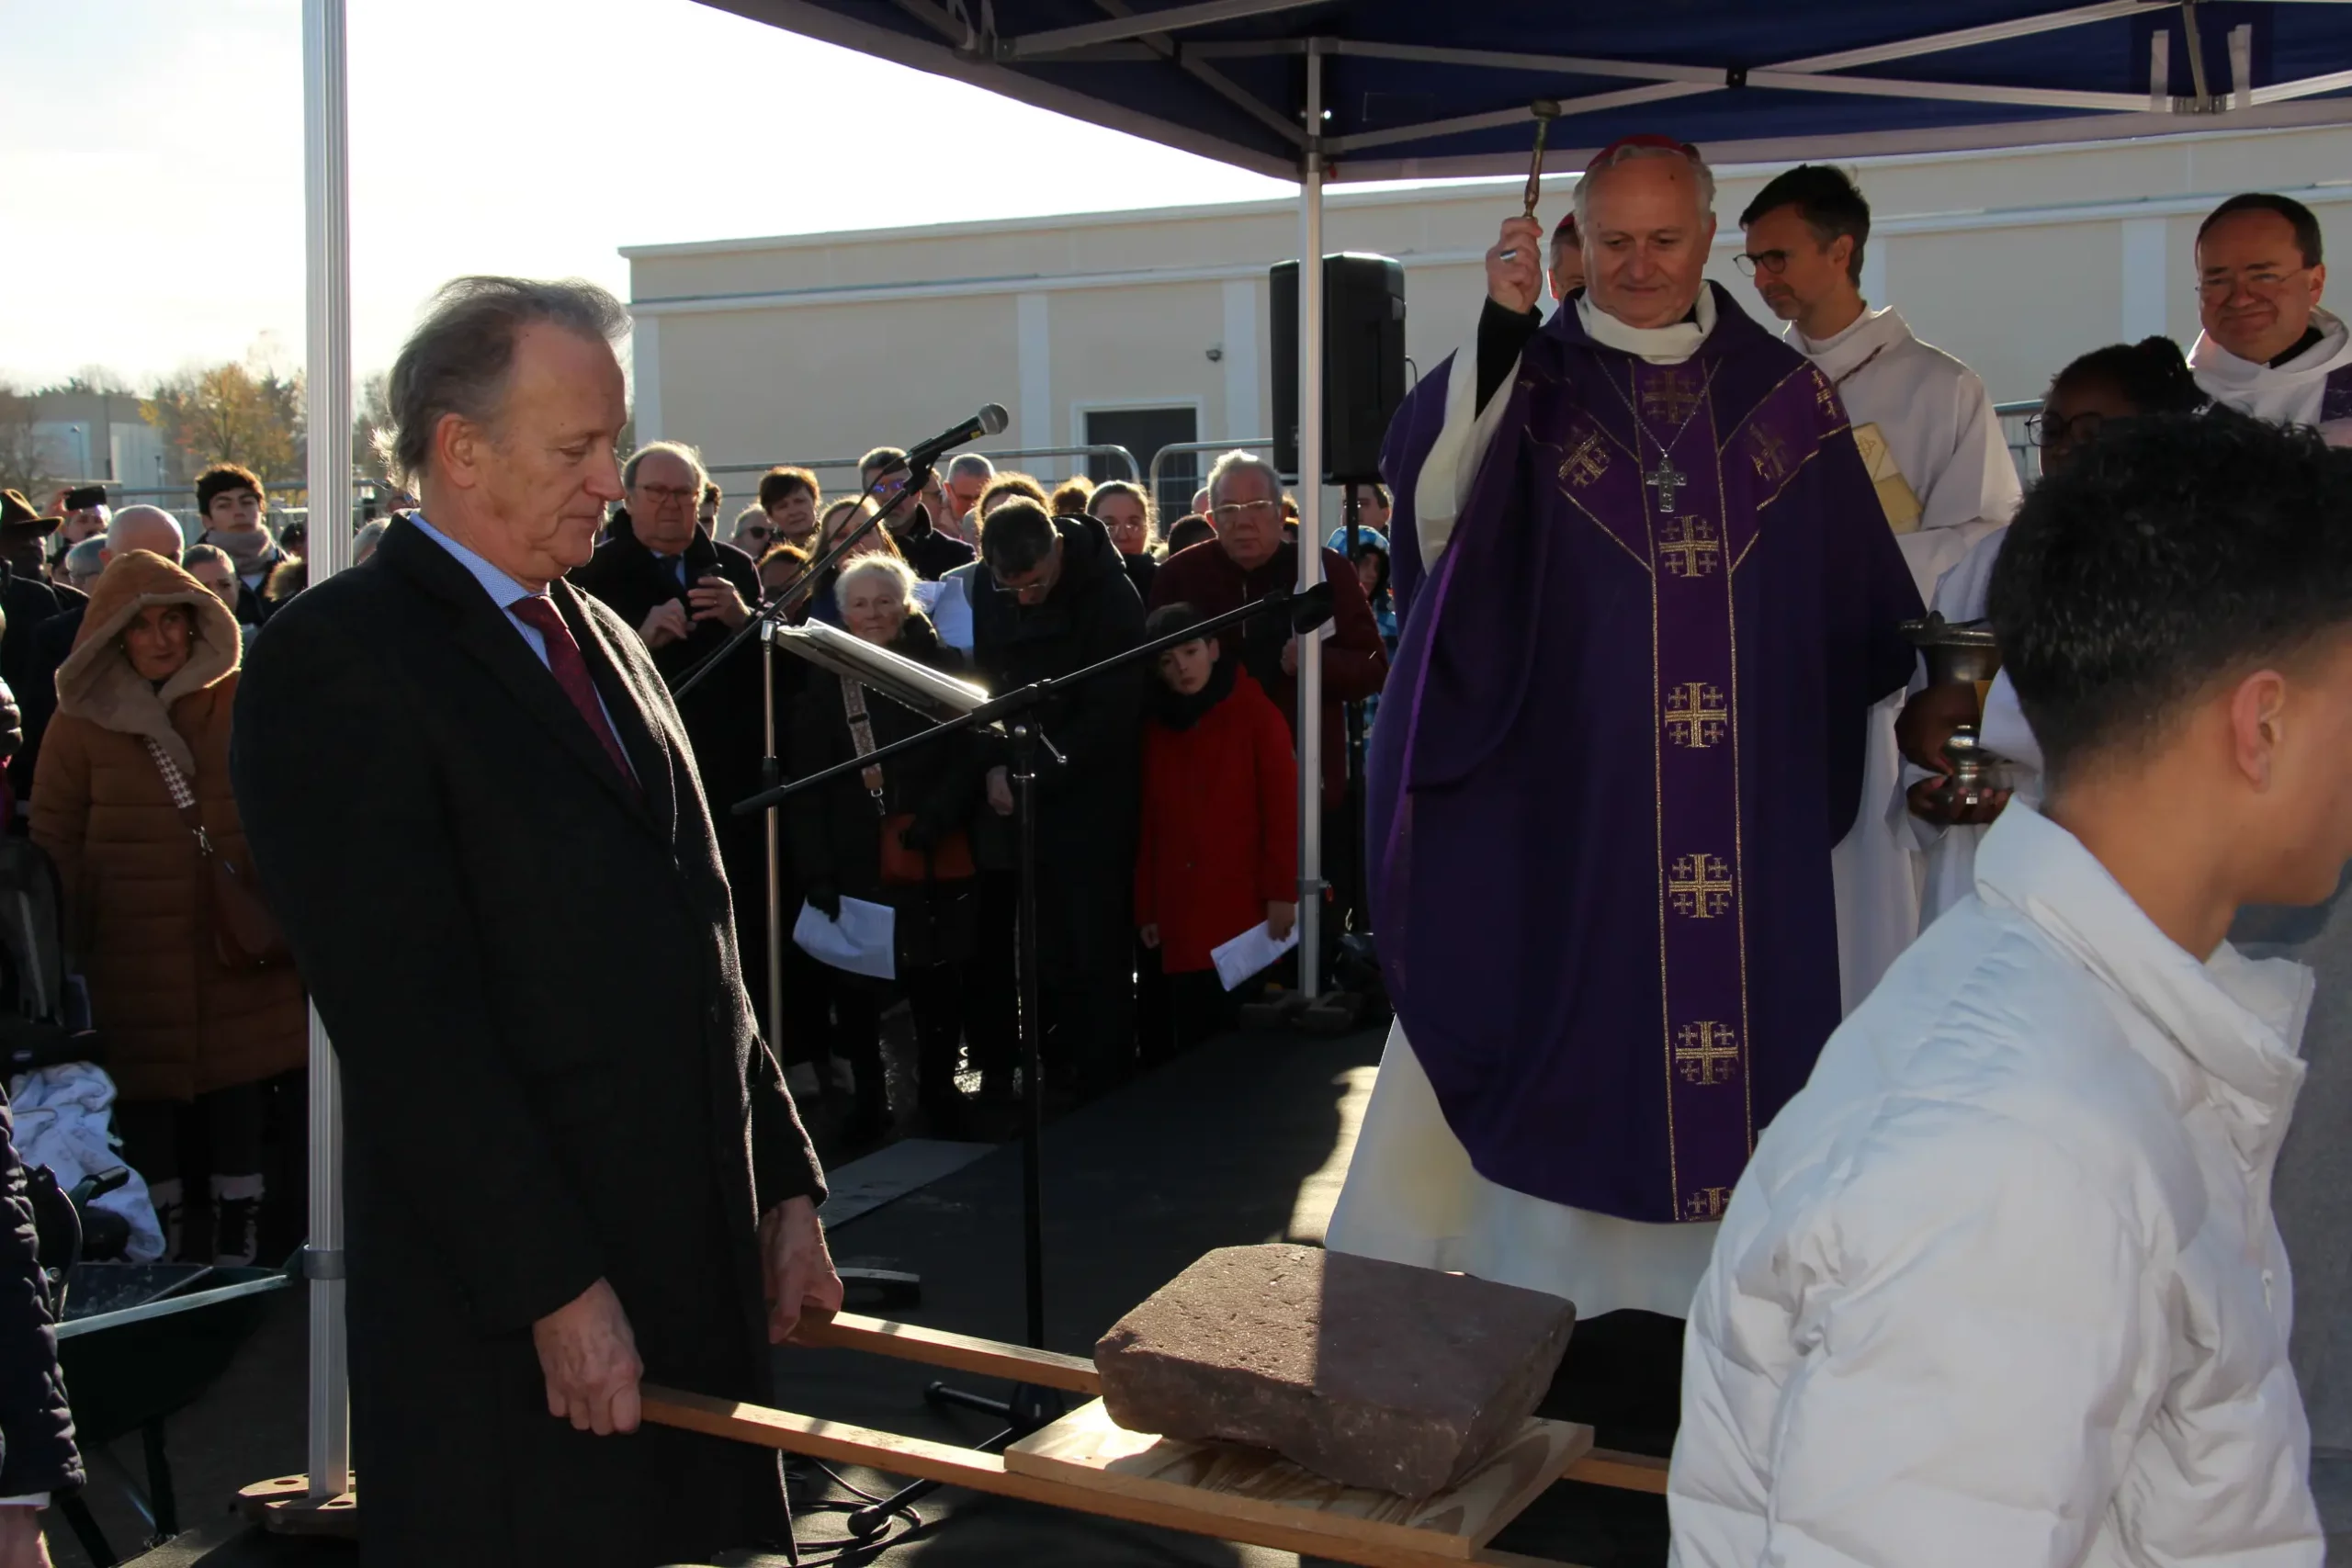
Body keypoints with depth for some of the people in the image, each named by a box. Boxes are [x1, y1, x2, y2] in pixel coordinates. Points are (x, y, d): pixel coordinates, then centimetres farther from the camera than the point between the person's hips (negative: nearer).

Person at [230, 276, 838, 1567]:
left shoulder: (601, 639, 15)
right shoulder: (336, 659, -11)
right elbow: (405, 1014, -17)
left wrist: (784, 1184, 13)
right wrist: (554, 1287, -18)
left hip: (697, 1261, 7)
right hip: (507, 1310, -7)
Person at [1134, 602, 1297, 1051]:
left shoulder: (1256, 713, 0)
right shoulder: (1155, 729, 13)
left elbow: (1283, 807, -5)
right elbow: (1149, 825, 14)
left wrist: (1282, 892, -11)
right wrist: (1146, 908, 11)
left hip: (1246, 907, -4)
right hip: (1182, 916, 4)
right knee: (1194, 1039, 4)